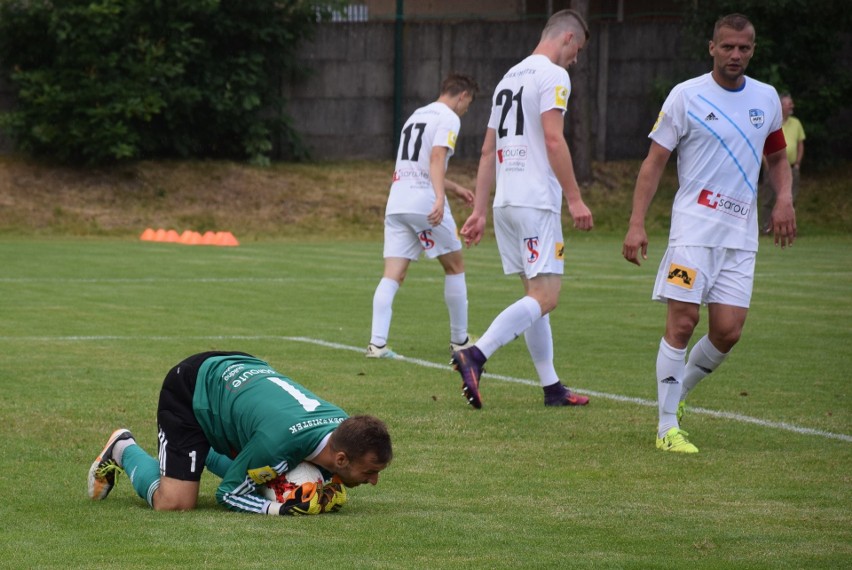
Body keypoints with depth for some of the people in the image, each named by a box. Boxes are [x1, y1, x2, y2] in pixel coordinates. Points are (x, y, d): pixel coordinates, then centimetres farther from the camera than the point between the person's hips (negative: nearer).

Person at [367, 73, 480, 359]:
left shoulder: (416, 115, 24)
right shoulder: (448, 118, -2)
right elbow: (437, 157, -19)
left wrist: (455, 188, 44)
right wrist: (440, 197, -30)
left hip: (396, 203, 7)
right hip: (425, 202, -7)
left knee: (393, 275, -2)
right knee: (454, 266, 12)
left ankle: (377, 343, -17)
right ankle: (459, 340, 18)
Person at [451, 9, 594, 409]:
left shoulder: (509, 77, 21)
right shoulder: (553, 75, -5)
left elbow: (488, 151, 20)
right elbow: (553, 139, -16)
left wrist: (479, 211, 20)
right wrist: (575, 199, -15)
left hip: (505, 203, 9)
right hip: (537, 203, -9)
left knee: (536, 294, 13)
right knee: (545, 298, -11)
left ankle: (551, 387, 14)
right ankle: (475, 355, -26)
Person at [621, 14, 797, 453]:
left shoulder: (766, 99, 11)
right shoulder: (686, 96, -2)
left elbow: (777, 156, 25)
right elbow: (654, 161, -1)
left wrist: (784, 199, 5)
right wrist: (637, 224, -8)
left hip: (741, 231, 4)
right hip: (694, 223, -4)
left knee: (728, 331, -3)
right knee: (682, 322, -11)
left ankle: (677, 395, 22)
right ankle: (667, 426, -3)